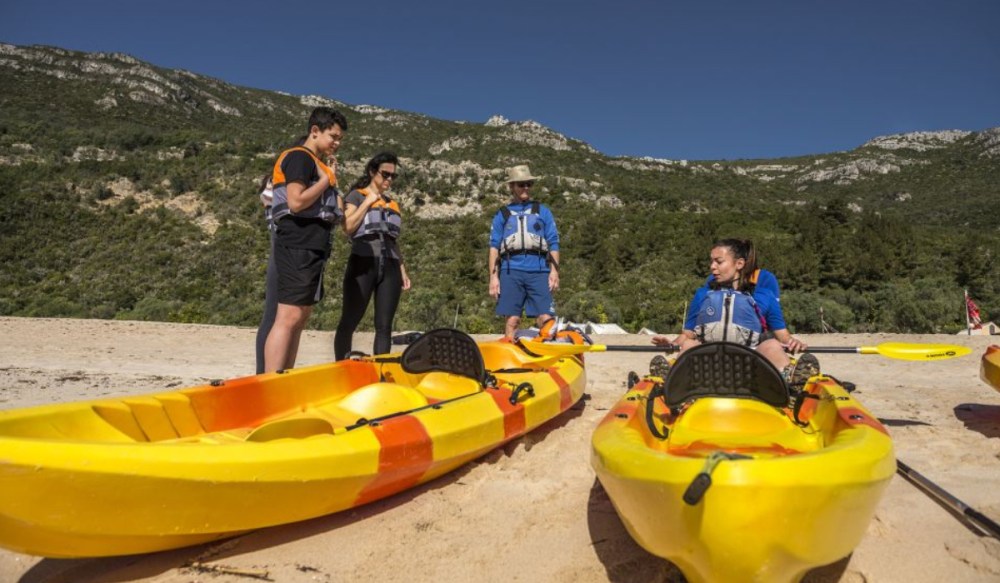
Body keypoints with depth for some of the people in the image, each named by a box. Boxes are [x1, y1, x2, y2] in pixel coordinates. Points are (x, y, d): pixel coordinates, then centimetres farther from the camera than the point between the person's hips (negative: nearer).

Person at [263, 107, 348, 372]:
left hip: (311, 248, 10)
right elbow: (296, 202, -19)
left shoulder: (317, 163, 22)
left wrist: (334, 213, 10)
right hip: (298, 248, -10)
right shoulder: (299, 157, -7)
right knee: (289, 318, -15)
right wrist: (326, 180, -8)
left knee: (300, 319, 9)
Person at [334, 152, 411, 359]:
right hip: (363, 264, -5)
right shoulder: (357, 196, 6)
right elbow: (348, 227, -9)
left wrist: (402, 270, 15)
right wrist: (368, 202, -5)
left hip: (390, 267, 5)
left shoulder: (393, 204, 21)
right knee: (349, 322, -2)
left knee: (384, 326, 2)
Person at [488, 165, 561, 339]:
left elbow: (553, 243, 13)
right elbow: (494, 246, 12)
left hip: (539, 270, 0)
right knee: (512, 319, -4)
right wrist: (493, 276, 1)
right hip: (511, 270, 0)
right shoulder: (502, 214, 18)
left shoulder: (543, 211, 19)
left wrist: (554, 271, 0)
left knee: (546, 319, -10)